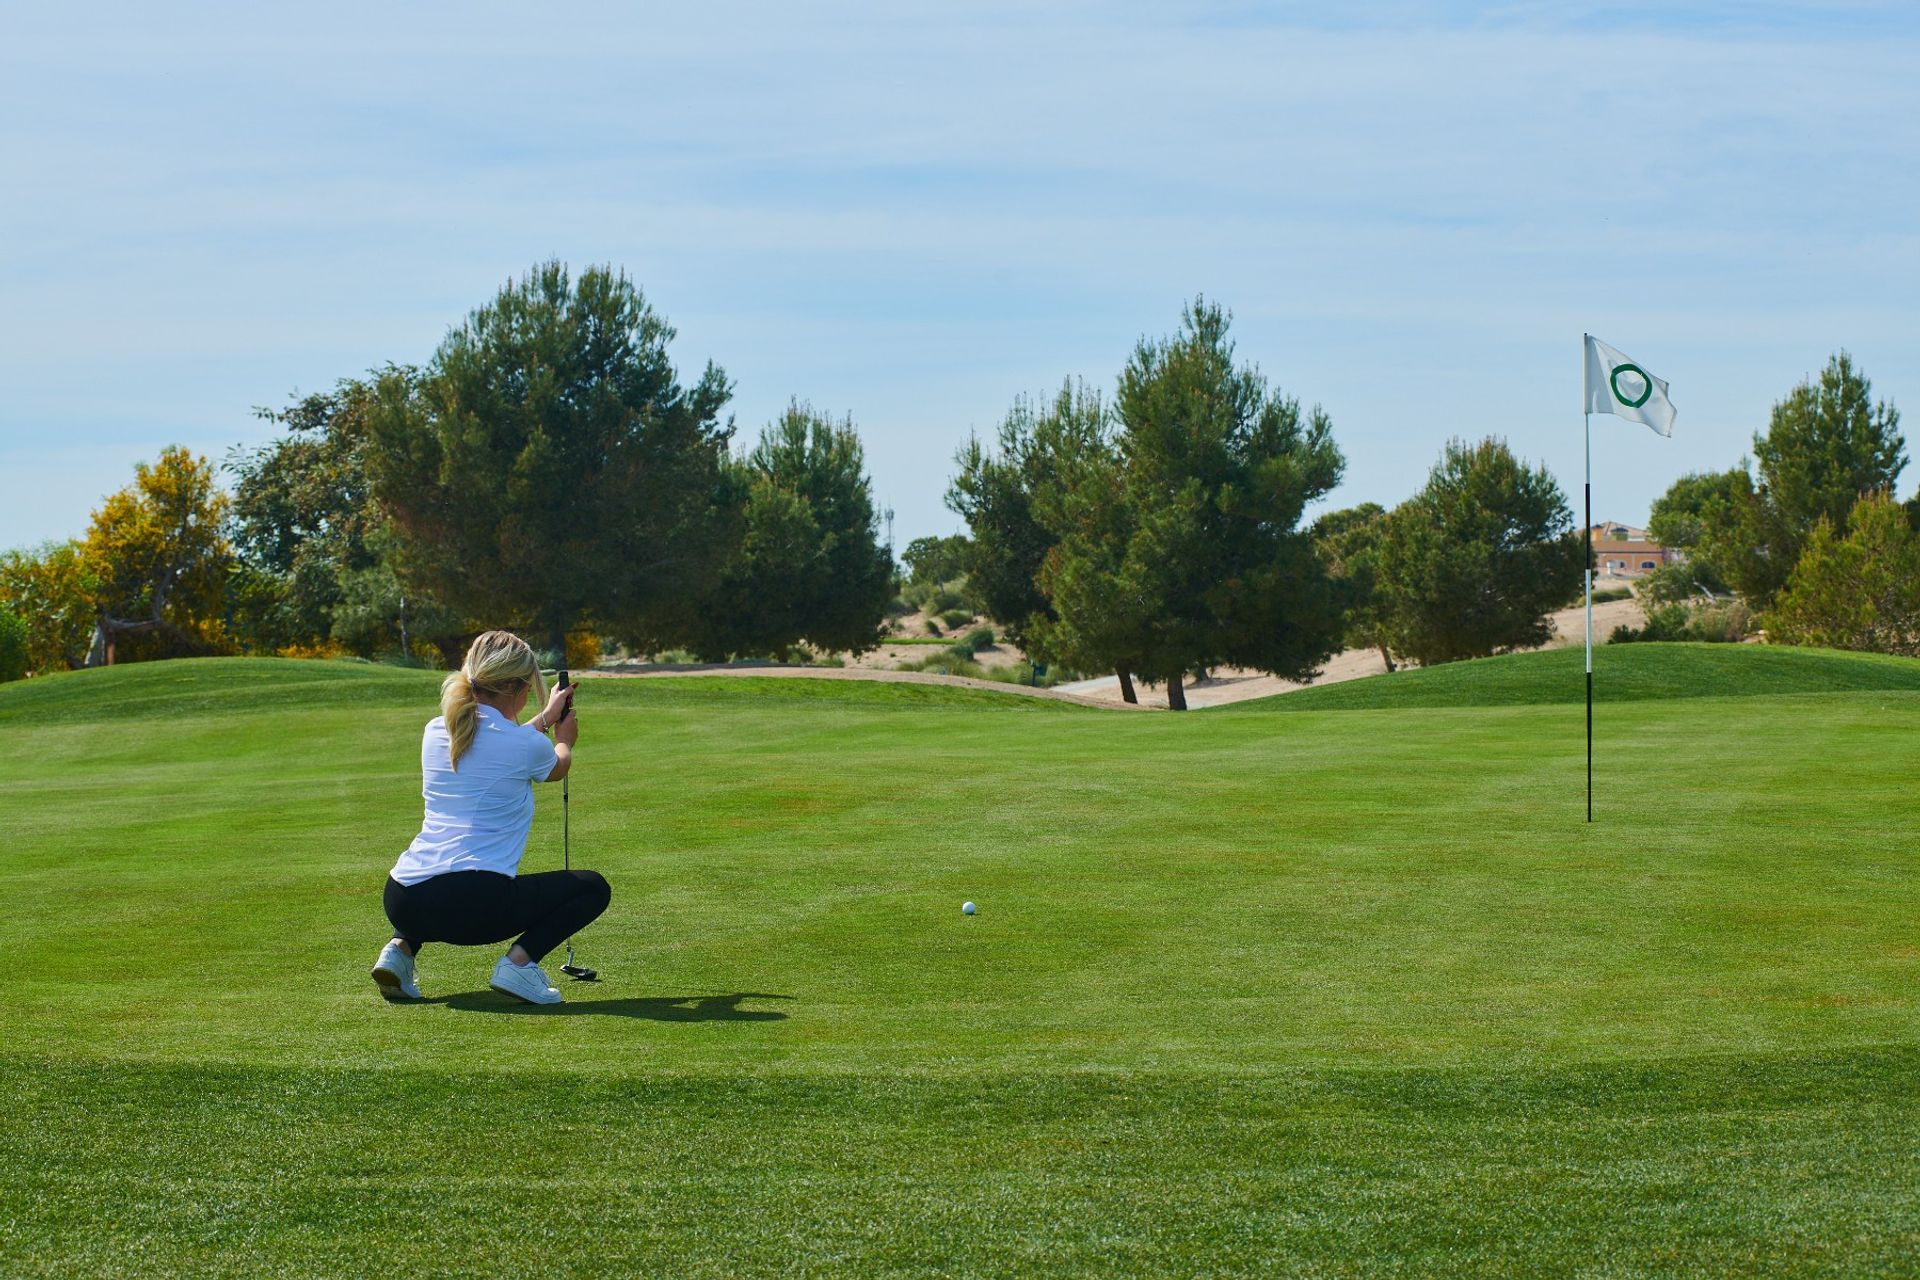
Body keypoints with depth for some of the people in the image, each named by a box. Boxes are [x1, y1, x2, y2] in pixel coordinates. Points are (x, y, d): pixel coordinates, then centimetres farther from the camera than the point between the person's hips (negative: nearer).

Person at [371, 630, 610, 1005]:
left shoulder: (435, 732, 12)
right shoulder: (527, 746, -3)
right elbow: (559, 766, 24)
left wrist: (544, 719, 50)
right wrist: (564, 738, 47)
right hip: (478, 907, -6)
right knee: (594, 888, 14)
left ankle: (401, 949, 14)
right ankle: (519, 960, -6)